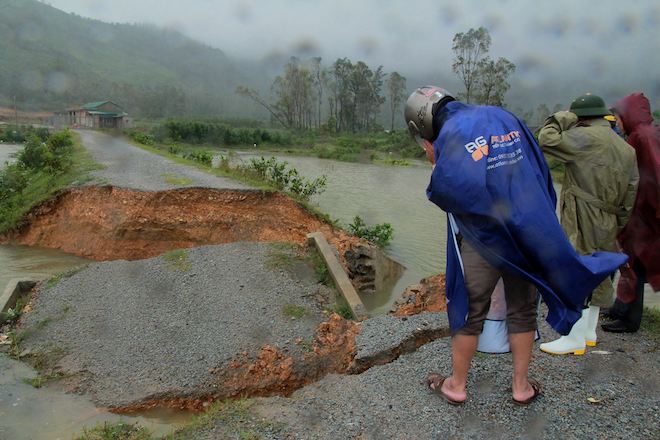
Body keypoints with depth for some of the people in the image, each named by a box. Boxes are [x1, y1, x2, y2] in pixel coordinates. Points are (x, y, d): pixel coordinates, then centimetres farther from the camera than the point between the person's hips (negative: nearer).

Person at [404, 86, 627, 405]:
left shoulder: (449, 136, -12)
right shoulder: (504, 117, 6)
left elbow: (445, 193, -20)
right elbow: (539, 168, 8)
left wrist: (435, 164, -2)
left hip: (483, 242, -5)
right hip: (531, 234, 5)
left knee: (469, 312, 11)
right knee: (523, 312, 17)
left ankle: (457, 385, 26)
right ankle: (521, 386, 31)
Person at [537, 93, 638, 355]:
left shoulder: (585, 137, -11)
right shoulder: (626, 148, 15)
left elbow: (546, 141, -16)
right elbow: (631, 189, 16)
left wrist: (561, 119, 0)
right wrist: (619, 225, 21)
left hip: (583, 224, -9)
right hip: (606, 225, 9)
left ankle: (575, 339, 2)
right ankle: (589, 332, 29)